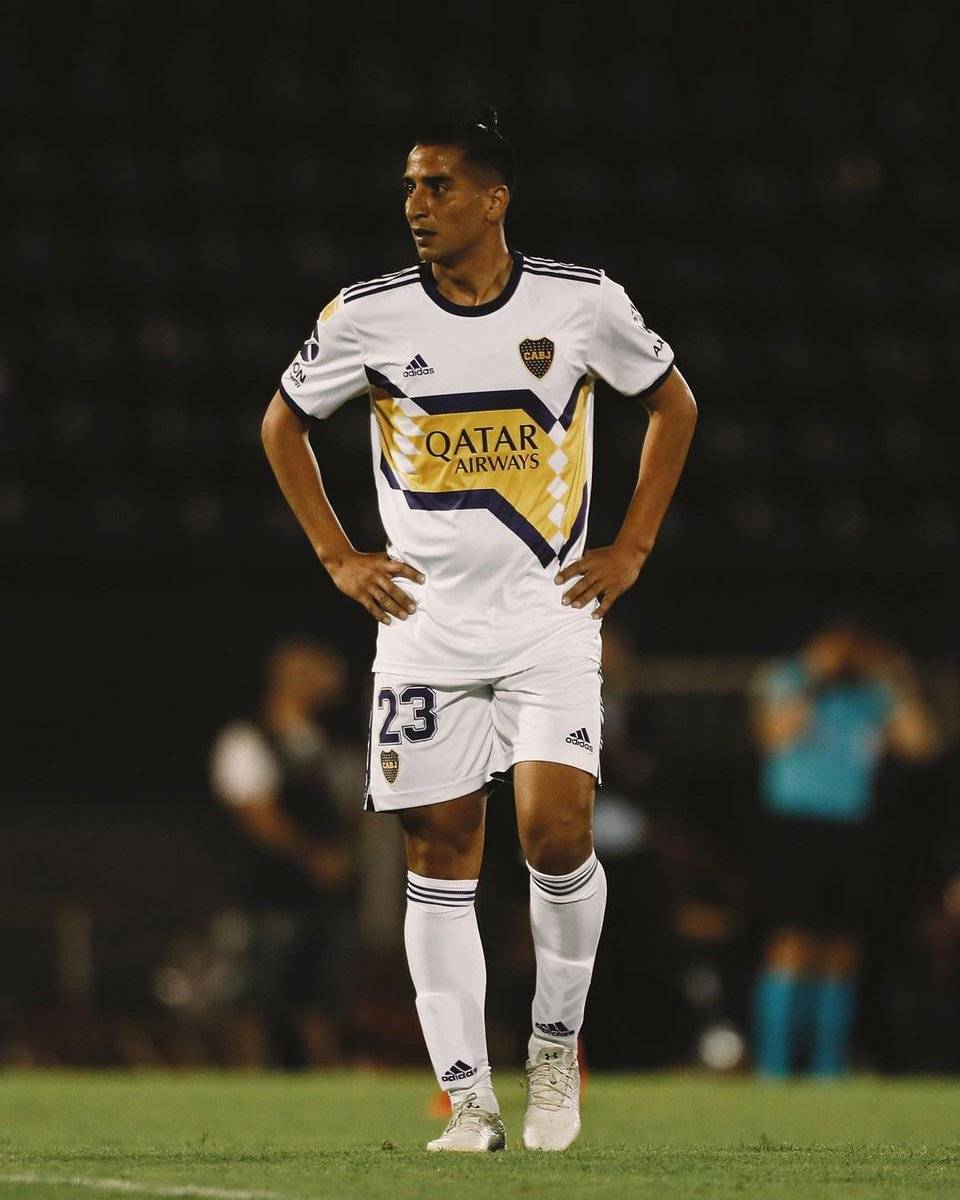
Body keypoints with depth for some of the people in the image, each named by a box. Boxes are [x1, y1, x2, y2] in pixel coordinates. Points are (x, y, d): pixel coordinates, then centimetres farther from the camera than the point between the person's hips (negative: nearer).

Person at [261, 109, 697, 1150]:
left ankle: (555, 1044, 8)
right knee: (439, 861, 0)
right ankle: (468, 1101, 6)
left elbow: (673, 403, 14)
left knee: (556, 830, -16)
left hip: (552, 617, -1)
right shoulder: (367, 316, -2)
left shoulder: (582, 303, -3)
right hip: (426, 625, 1)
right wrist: (338, 556, 7)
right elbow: (283, 422, 15)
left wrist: (632, 549, 6)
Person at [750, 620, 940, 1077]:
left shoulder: (876, 696, 13)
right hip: (795, 829, -5)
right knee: (795, 944, -14)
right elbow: (776, 735, -18)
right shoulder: (783, 682, 1)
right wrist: (817, 680, -17)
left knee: (841, 953, 4)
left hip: (851, 831, 5)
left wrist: (902, 687, -4)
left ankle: (829, 1071, 10)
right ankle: (773, 1067, -13)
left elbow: (920, 743, 4)